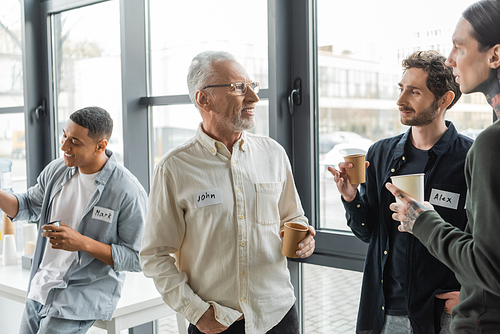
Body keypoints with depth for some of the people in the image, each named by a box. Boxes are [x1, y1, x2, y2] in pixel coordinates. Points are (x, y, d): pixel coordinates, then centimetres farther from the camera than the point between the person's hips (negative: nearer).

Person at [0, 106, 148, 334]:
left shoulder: (128, 192, -20)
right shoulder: (56, 170, -1)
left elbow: (137, 258, -17)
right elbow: (28, 207, 16)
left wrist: (82, 243, -26)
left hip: (82, 297, -6)